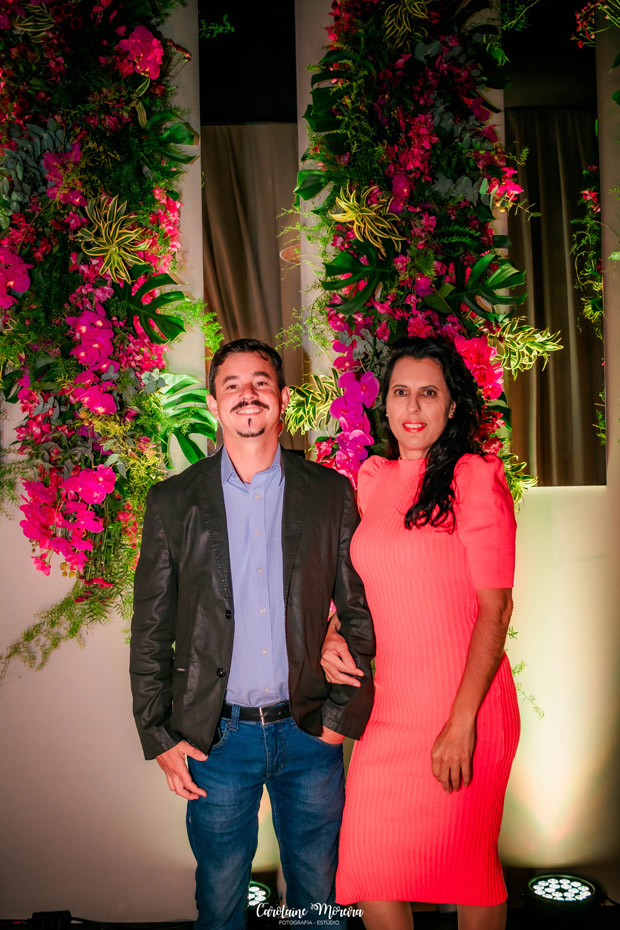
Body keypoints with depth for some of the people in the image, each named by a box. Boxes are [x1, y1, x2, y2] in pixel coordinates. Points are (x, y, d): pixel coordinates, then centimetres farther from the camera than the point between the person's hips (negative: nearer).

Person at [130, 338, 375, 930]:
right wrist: (160, 738, -2)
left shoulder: (330, 493, -1)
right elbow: (150, 631, 1)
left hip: (310, 733, 1)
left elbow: (359, 610, 3)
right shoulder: (172, 502, -2)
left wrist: (343, 714, -3)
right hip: (215, 738, 0)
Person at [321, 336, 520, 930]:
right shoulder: (370, 479, 8)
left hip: (465, 708, -4)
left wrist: (462, 723, -16)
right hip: (389, 704, 5)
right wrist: (334, 635, 2)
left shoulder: (474, 476, -8)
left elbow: (495, 607, -11)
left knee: (468, 867, 10)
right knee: (369, 869, 5)